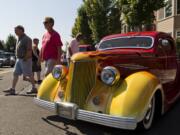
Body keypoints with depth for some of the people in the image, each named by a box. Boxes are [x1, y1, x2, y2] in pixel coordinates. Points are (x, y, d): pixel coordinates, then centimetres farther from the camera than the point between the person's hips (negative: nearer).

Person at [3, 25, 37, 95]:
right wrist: (17, 58, 14)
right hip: (19, 59, 9)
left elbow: (29, 51, -19)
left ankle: (34, 88, 10)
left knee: (28, 75, -2)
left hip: (25, 60, -9)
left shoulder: (27, 39, -13)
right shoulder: (19, 38, 15)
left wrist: (25, 59, -20)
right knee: (15, 74, 6)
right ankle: (12, 89, 10)